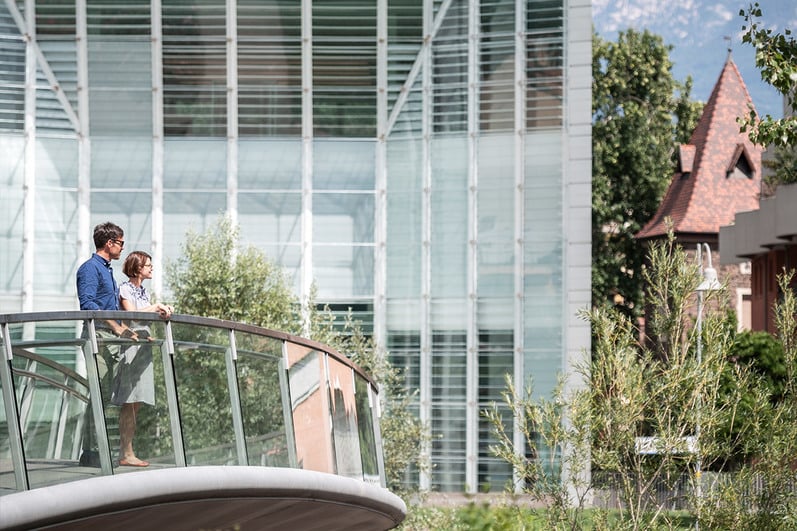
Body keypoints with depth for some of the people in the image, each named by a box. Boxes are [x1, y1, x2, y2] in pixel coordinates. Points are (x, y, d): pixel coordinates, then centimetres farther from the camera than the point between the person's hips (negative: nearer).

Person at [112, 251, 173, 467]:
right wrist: (155, 307, -12)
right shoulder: (125, 289, -5)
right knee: (129, 402, -11)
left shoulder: (143, 291, 20)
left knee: (134, 403, 6)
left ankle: (126, 452, 6)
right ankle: (126, 454, -12)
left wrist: (163, 311, -3)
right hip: (130, 344, -9)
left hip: (143, 347, 9)